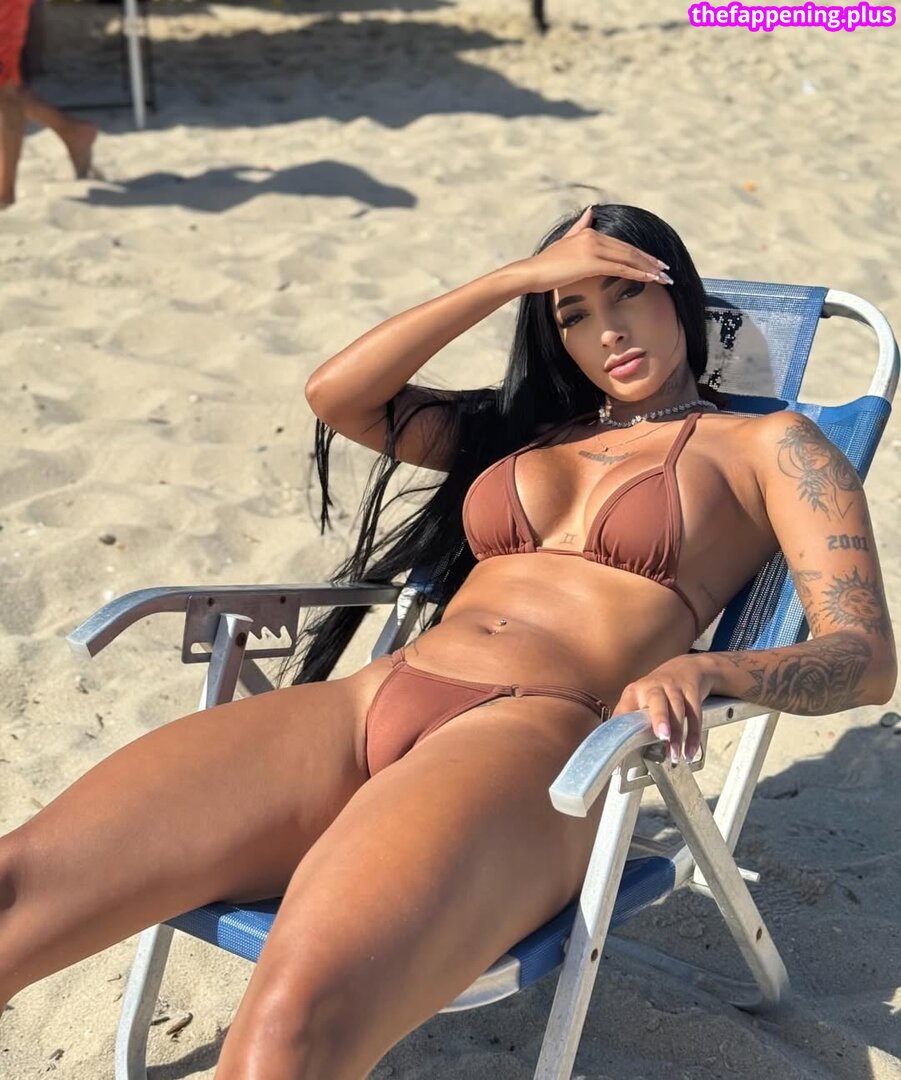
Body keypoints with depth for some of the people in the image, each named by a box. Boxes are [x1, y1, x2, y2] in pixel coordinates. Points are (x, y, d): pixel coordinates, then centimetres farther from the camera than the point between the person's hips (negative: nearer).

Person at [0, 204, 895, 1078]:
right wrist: (516, 277, 16)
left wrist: (701, 669, -20)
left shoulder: (768, 446, 15)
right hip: (367, 704, 5)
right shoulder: (522, 424, 29)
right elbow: (335, 394, 17)